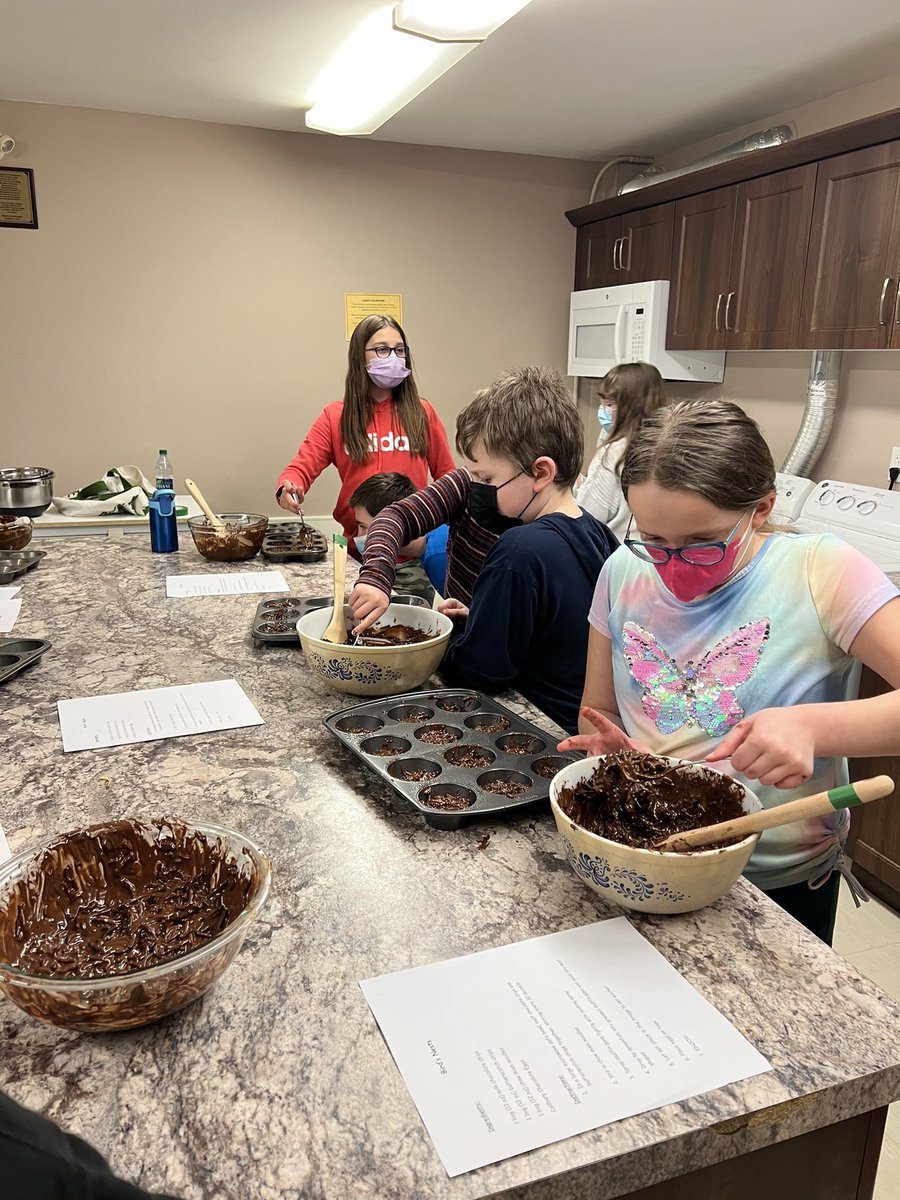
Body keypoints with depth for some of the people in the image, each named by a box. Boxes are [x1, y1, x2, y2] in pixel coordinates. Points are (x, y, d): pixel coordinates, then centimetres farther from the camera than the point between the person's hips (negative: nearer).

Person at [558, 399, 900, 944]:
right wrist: (612, 747, -19)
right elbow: (597, 711, 1)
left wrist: (811, 726, -42)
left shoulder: (819, 570, -19)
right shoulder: (624, 573, -8)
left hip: (782, 884, -2)